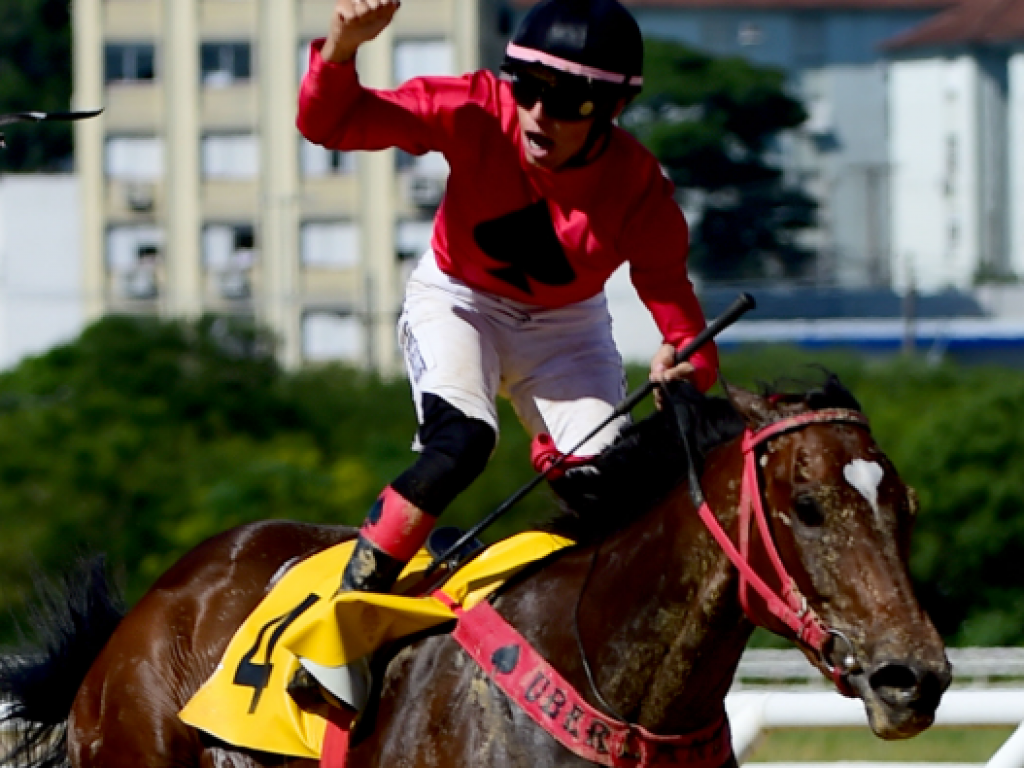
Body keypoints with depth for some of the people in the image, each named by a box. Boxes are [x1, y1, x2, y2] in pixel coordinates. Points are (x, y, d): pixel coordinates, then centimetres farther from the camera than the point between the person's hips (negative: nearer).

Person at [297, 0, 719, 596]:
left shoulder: (639, 190, -25)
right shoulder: (475, 113, -27)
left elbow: (672, 297, -23)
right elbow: (328, 123, -25)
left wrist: (688, 368, -47)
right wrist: (341, 50, -47)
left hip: (565, 324, 2)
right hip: (458, 301, -2)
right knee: (462, 440, -29)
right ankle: (356, 591, -20)